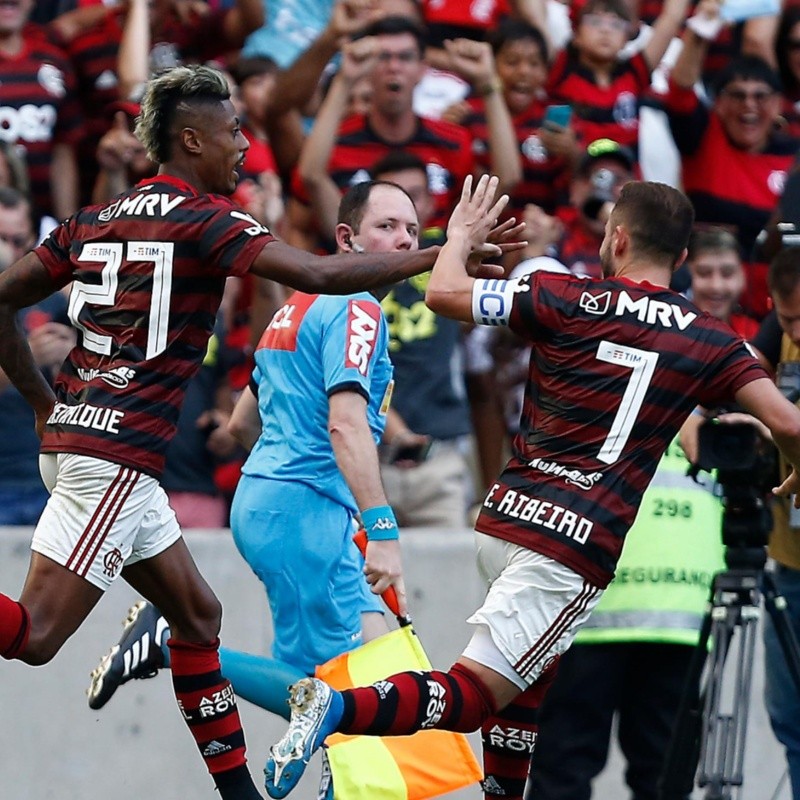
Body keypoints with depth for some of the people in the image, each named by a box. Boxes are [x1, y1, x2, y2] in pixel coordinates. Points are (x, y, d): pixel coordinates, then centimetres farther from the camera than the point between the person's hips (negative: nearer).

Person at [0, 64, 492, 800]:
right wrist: (438, 255, -10)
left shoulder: (96, 221, 15)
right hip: (116, 455, -10)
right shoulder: (201, 219, -8)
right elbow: (318, 275, -18)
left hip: (73, 433, 10)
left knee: (197, 614, 15)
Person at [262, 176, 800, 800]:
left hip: (505, 516, 3)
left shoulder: (568, 300, 3)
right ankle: (340, 708, -30)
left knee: (535, 677, 27)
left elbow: (444, 293, 1)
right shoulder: (712, 342, 4)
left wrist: (462, 235, 22)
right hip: (579, 548, -3)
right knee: (473, 695, -8)